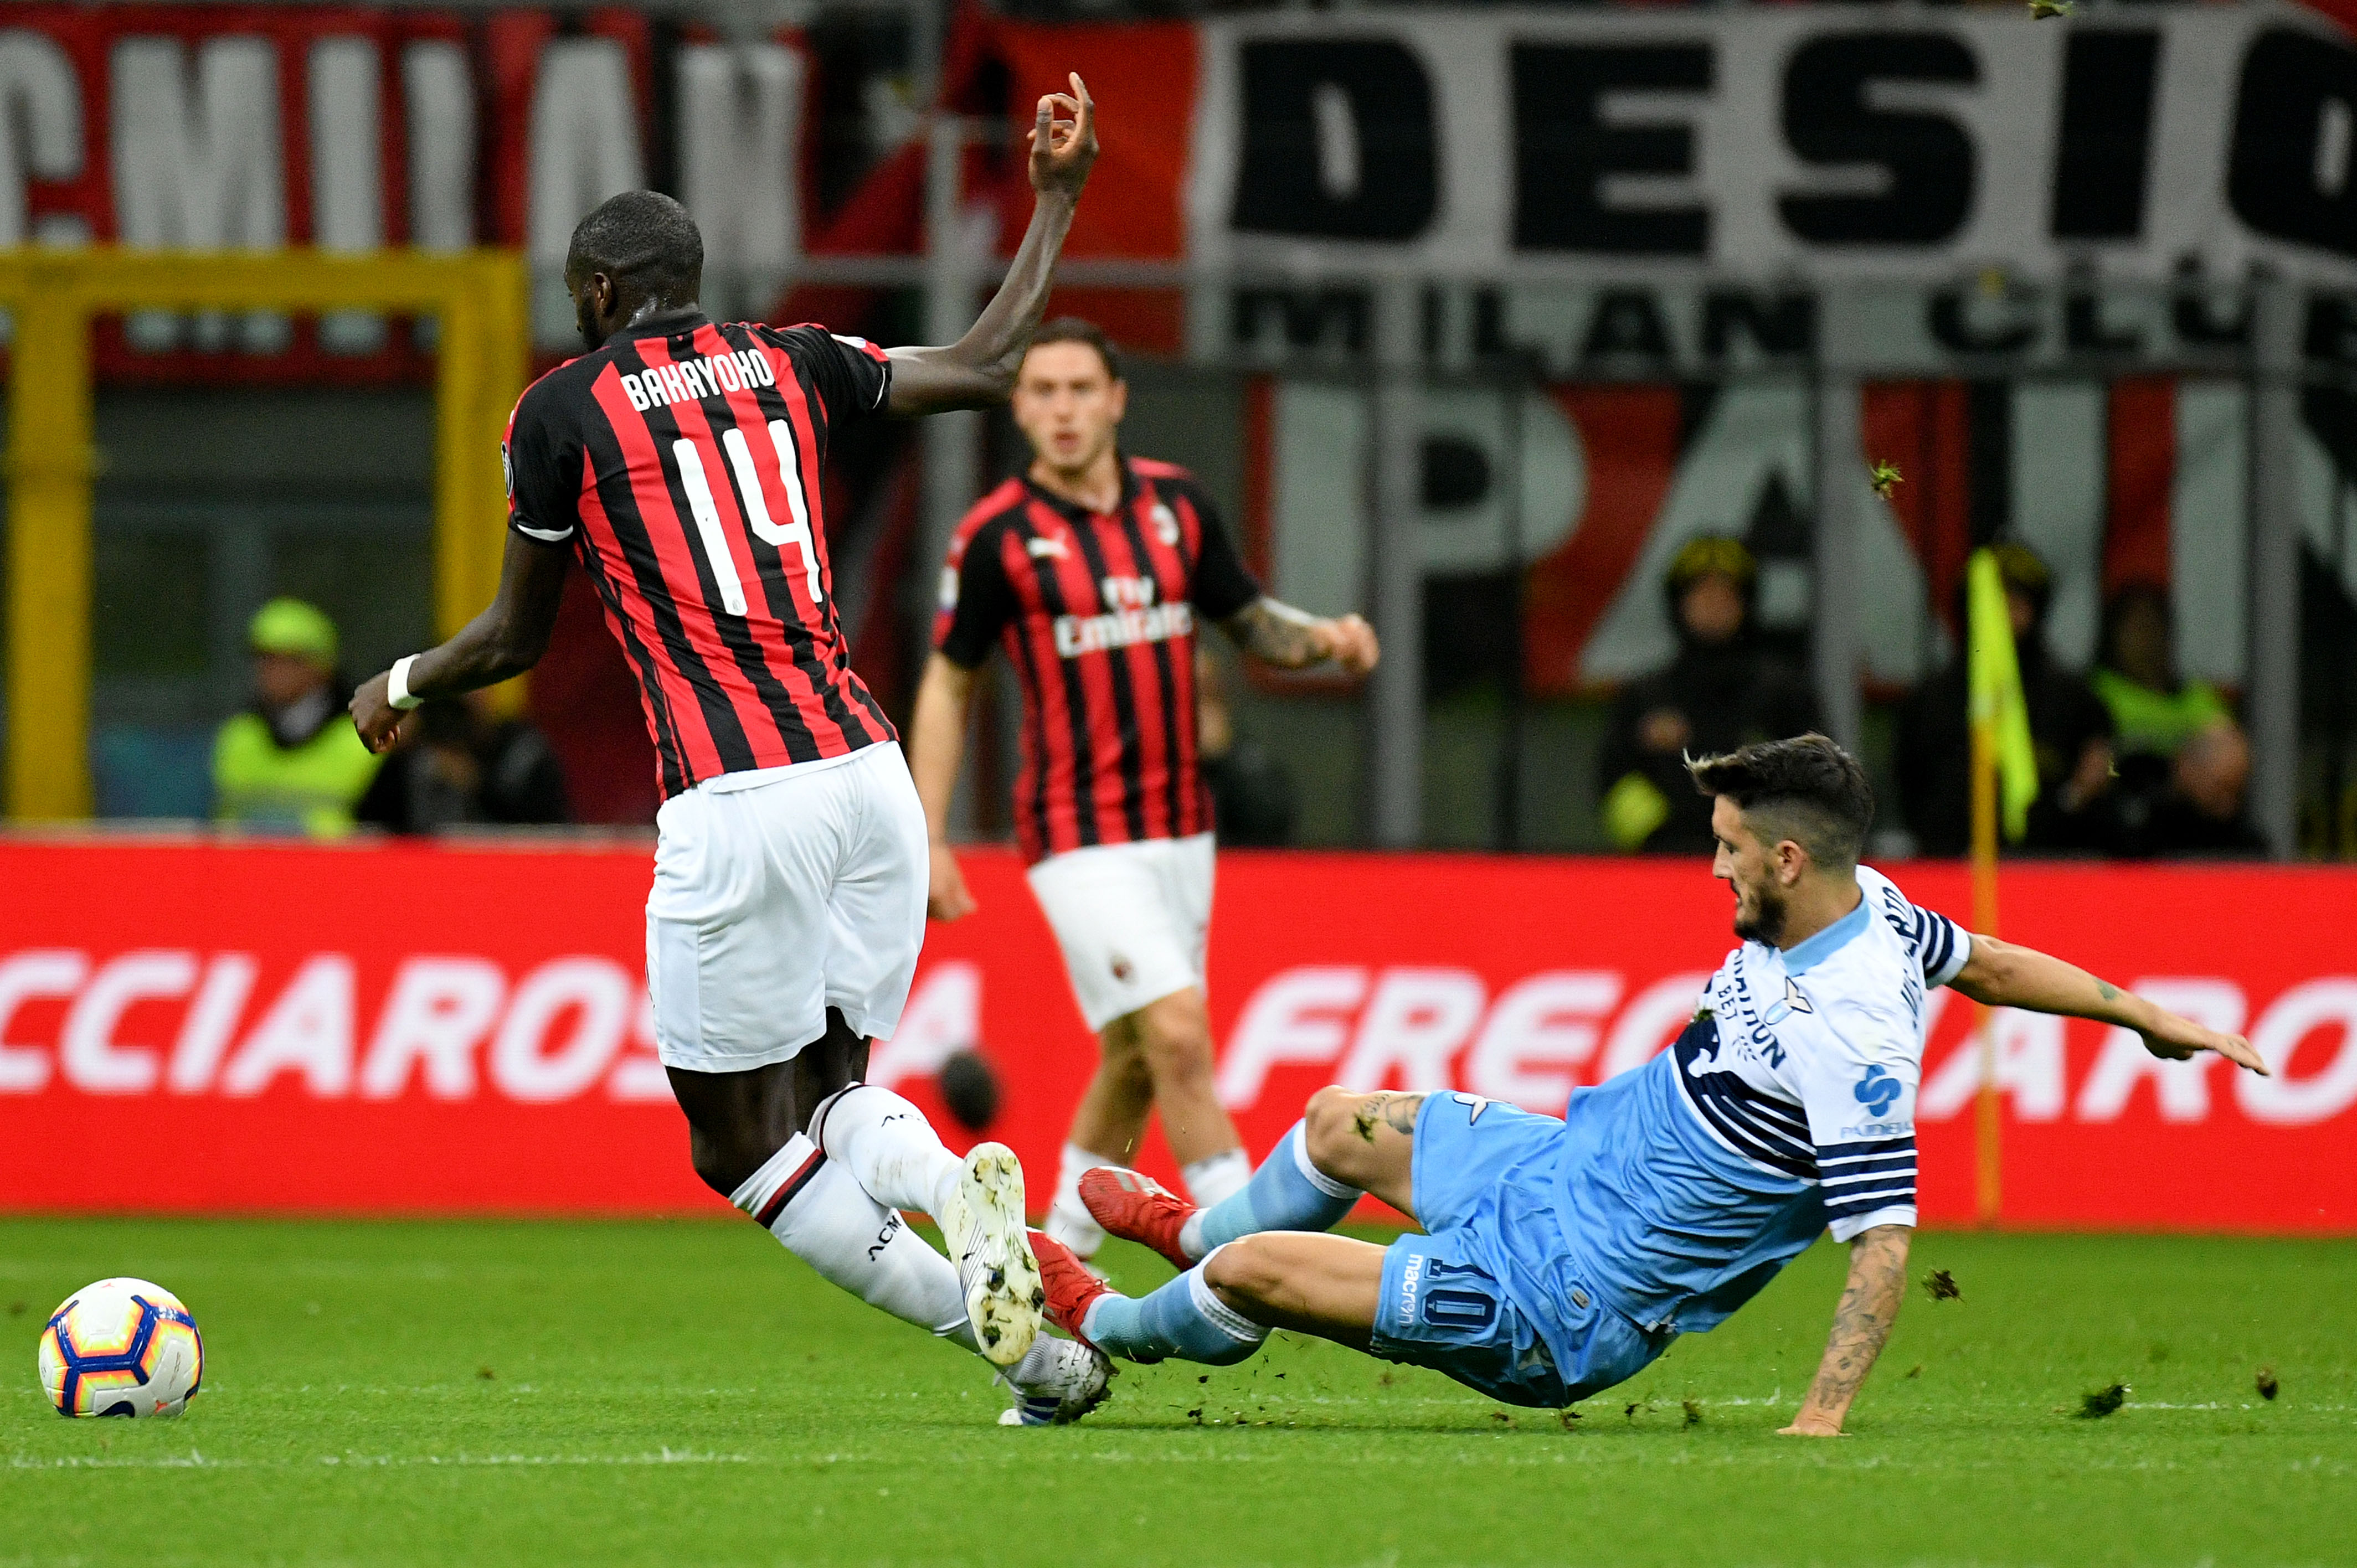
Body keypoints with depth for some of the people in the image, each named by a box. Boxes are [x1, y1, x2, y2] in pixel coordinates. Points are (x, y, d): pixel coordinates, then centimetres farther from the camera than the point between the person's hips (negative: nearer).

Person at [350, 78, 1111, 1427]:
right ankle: (955, 1188, -18)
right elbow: (990, 366, 17)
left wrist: (401, 687, 32)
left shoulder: (565, 411, 3)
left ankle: (1009, 1338, -15)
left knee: (741, 1141, 5)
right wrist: (1058, 201, 29)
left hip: (737, 802, -6)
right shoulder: (786, 362, 14)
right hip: (870, 775, 6)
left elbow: (517, 639, 12)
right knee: (831, 1094, 19)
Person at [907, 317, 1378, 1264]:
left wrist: (1323, 639, -7)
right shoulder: (996, 536, -7)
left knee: (1136, 1058, 12)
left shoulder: (1176, 503, 5)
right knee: (1178, 1033, -17)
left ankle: (1060, 1255, 28)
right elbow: (947, 686, 2)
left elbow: (1250, 622, 15)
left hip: (1180, 826, 5)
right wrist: (928, 839, -3)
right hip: (1081, 834, -5)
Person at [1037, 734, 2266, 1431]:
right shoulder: (1859, 902, -7)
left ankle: (1105, 1329, 33)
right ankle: (1194, 1233, 59)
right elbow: (1986, 962, 8)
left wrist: (1818, 1425, -37)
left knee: (1256, 1272, -1)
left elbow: (1884, 1242, -32)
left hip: (1565, 1296, -9)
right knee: (1341, 1125, 26)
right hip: (1576, 1153, 9)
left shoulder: (1851, 1041, -33)